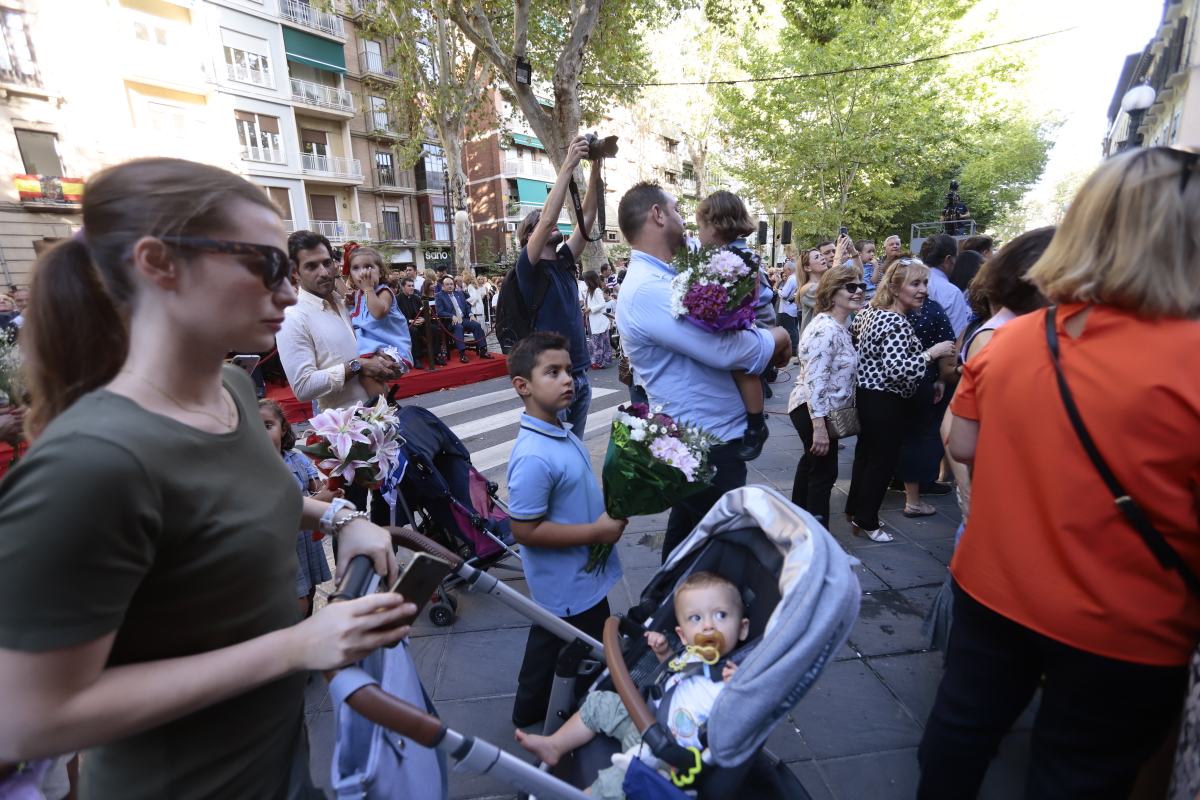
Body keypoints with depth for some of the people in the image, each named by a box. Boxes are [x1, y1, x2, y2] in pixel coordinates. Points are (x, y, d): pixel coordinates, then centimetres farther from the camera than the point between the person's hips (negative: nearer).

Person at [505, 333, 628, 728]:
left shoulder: (560, 433, -2)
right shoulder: (533, 458, -33)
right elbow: (526, 531, -29)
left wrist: (610, 509, -3)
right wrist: (598, 531, -24)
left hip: (565, 580, 9)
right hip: (573, 585, -9)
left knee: (549, 639, 29)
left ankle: (529, 710, 53)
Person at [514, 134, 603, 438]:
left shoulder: (564, 262, 11)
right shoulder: (528, 267, -6)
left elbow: (587, 218, 6)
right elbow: (547, 218, -20)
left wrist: (596, 167, 0)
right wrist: (568, 165, -18)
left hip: (579, 374, 7)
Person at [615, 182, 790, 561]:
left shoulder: (661, 279, 10)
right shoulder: (648, 289, -23)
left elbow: (715, 337, 14)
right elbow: (723, 350, -27)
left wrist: (764, 344, -2)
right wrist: (775, 339, -8)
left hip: (698, 435, 10)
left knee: (687, 535, 24)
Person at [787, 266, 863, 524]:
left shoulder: (839, 326, 10)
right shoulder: (826, 329, -22)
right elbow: (815, 380, -28)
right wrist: (819, 427, -31)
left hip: (818, 409, 11)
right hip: (815, 411, -11)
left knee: (811, 463, 23)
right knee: (824, 471, -1)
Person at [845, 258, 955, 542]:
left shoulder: (871, 312, 7)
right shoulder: (897, 323, -23)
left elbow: (852, 337, 21)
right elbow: (896, 370, -33)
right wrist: (932, 352, -24)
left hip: (867, 394, 10)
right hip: (885, 402, -10)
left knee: (866, 452, 21)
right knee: (883, 460, 4)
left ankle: (855, 508, 36)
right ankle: (866, 522, 17)